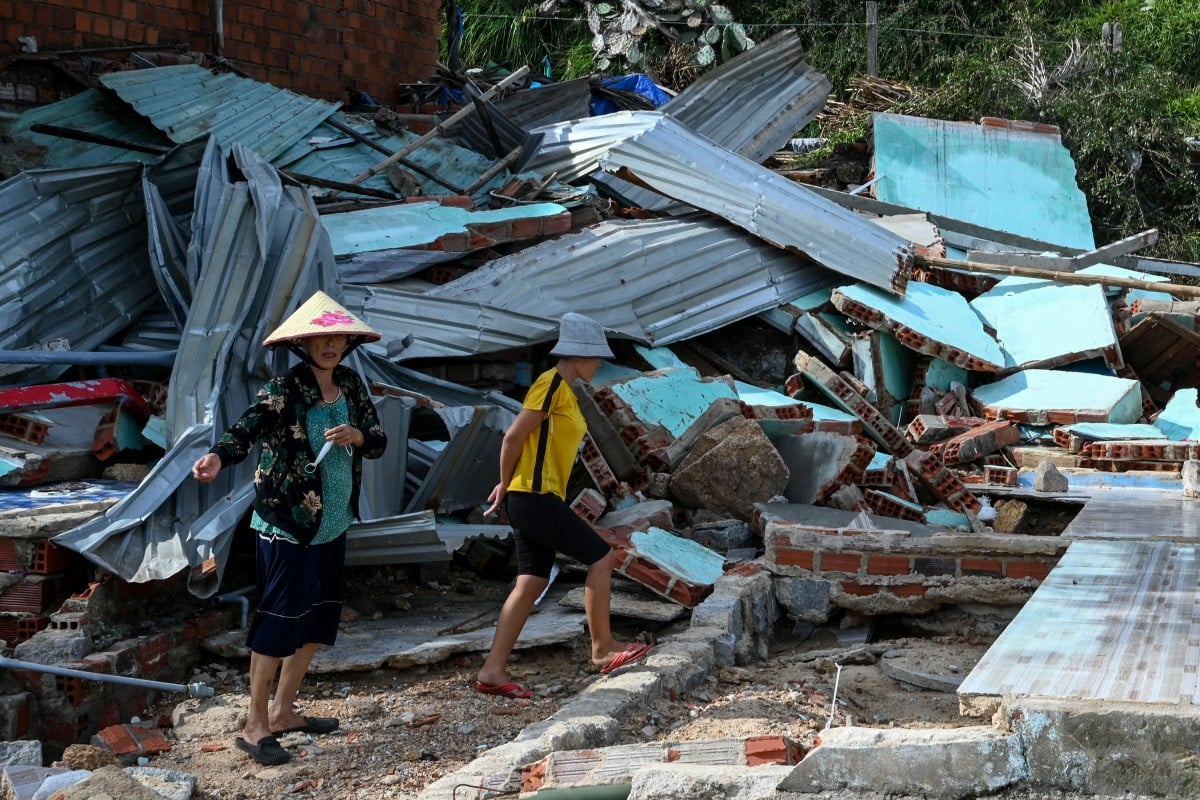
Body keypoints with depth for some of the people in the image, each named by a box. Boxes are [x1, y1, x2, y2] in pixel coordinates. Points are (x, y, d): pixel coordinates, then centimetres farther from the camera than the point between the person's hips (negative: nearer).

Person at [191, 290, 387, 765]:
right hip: (287, 525, -7)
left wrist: (358, 436, -15)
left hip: (332, 525, 7)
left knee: (318, 617, 14)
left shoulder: (351, 386, 5)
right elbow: (247, 429, -30)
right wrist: (218, 457, -50)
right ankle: (256, 726, 6)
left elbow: (379, 442, 7)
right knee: (280, 620, -4)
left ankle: (283, 712, 28)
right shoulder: (284, 390, -15)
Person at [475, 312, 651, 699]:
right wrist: (506, 485, -5)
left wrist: (509, 486, 11)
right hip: (535, 498, -10)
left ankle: (492, 671, 7)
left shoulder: (564, 391, 17)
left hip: (536, 500, 10)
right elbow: (513, 438, -17)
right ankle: (602, 649, 7)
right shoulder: (551, 385, -13)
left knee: (532, 583, 7)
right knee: (601, 556, -2)